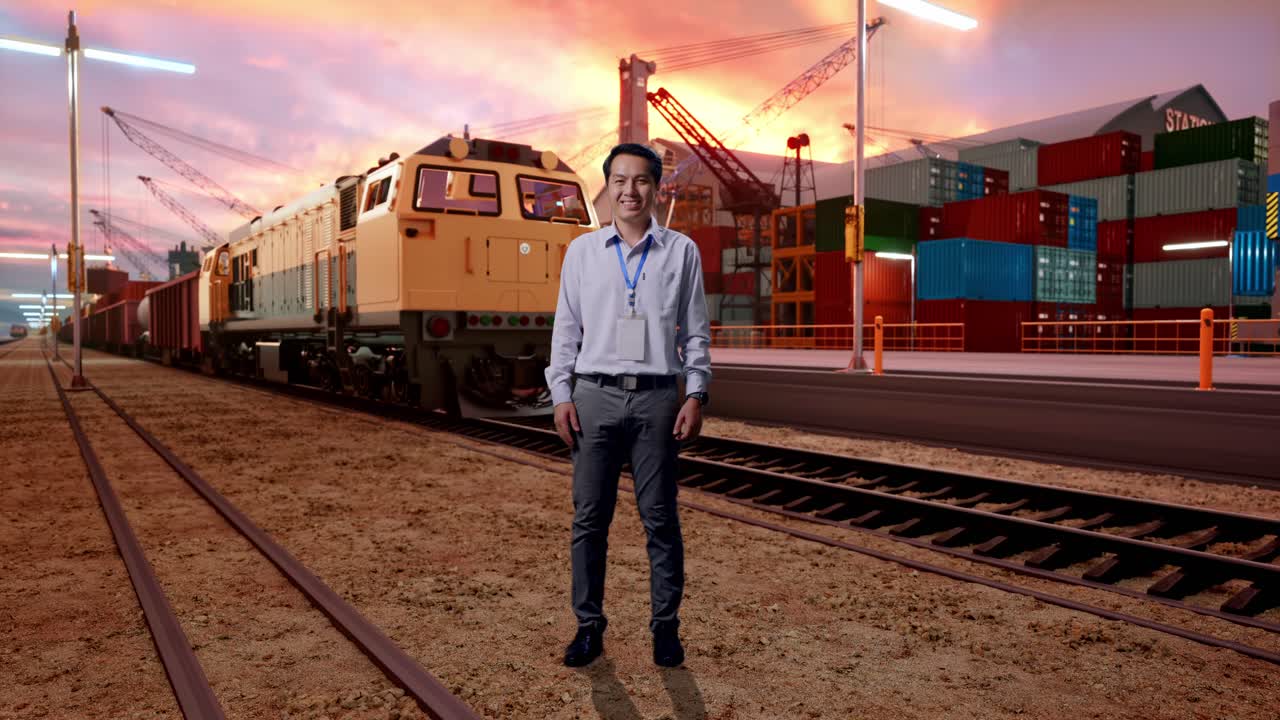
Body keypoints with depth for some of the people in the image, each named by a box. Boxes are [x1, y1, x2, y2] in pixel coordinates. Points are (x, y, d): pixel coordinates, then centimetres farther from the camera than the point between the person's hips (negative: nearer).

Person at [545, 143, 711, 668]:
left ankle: (665, 625, 17)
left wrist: (696, 395, -2)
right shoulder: (582, 251, 10)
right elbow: (566, 328, 9)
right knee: (589, 517, 5)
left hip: (658, 397, -1)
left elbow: (695, 332, 6)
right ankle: (589, 625, 17)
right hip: (595, 395, 1)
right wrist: (561, 395, 1)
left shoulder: (681, 251, 7)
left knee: (660, 517, 5)